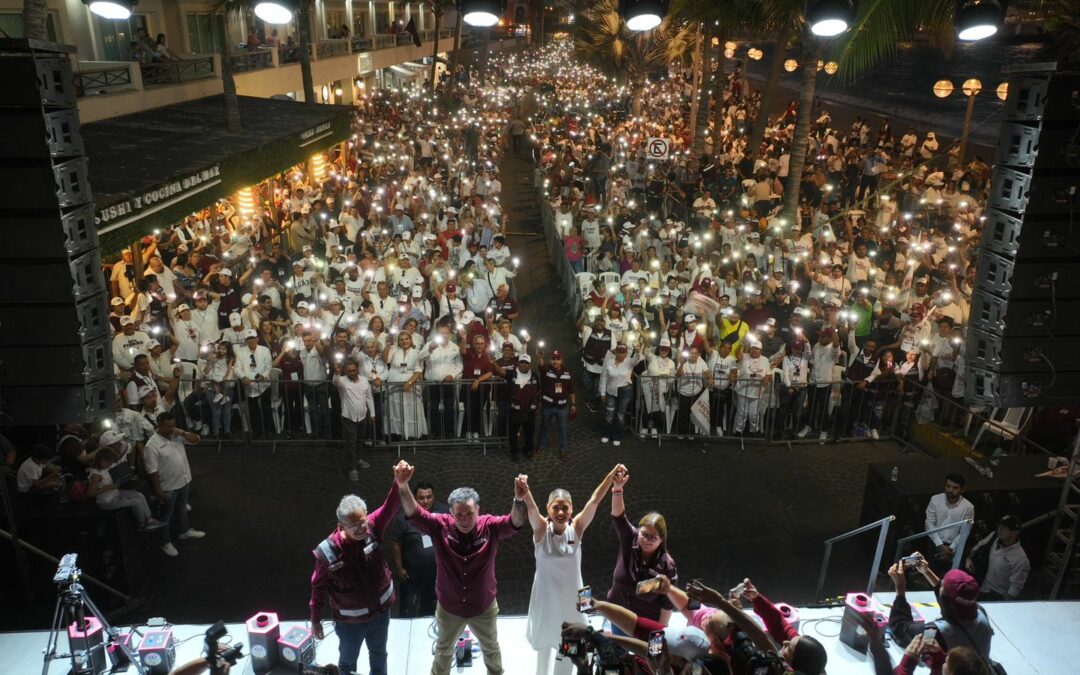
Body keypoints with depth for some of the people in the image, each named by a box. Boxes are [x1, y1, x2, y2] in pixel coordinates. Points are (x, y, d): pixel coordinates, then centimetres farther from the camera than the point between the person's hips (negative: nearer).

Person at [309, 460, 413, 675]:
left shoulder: (372, 528, -23)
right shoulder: (327, 552, -27)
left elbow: (390, 507, -42)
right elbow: (319, 587, -11)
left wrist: (400, 484, -62)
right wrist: (315, 620, 0)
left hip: (380, 610, 2)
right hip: (349, 620, -2)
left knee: (379, 654, 27)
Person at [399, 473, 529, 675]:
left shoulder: (490, 527, -23)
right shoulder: (440, 526, -22)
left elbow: (515, 521, -39)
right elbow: (414, 514, -33)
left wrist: (519, 500, -62)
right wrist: (403, 487, -52)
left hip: (484, 607, 0)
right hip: (448, 607, 0)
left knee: (491, 648, 27)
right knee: (444, 649, 28)